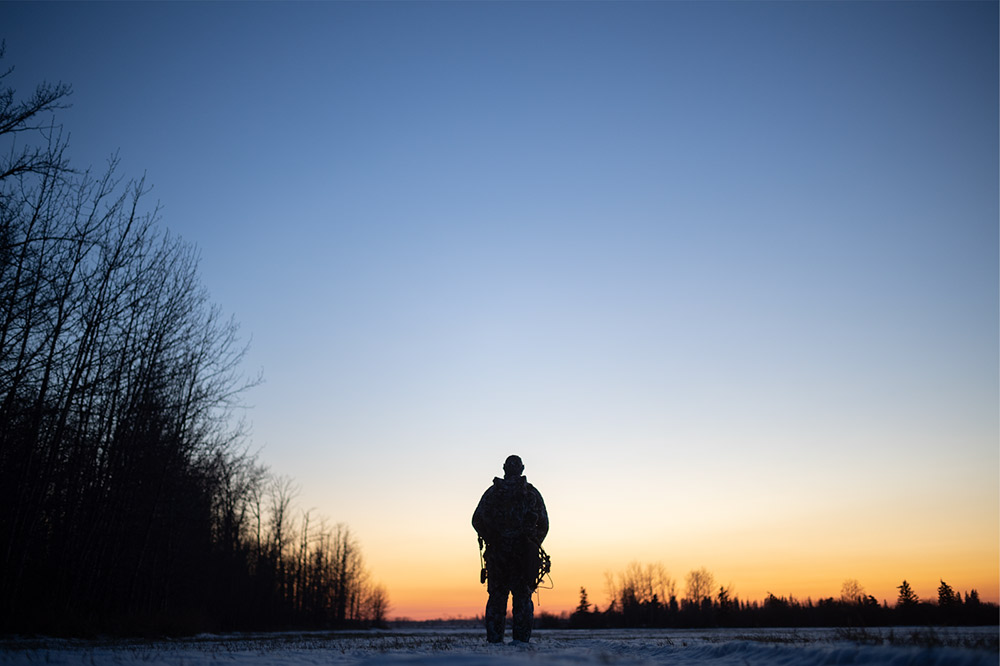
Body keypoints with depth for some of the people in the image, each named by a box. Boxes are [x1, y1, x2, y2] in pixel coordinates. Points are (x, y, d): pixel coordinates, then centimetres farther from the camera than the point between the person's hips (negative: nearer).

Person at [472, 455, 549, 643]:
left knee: (497, 595, 7)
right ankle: (521, 639, 0)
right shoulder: (532, 492, 8)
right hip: (523, 553, -1)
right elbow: (544, 524, 7)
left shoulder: (492, 491, 9)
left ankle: (494, 639, 4)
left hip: (497, 551, 1)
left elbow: (477, 520, 4)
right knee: (523, 596, 5)